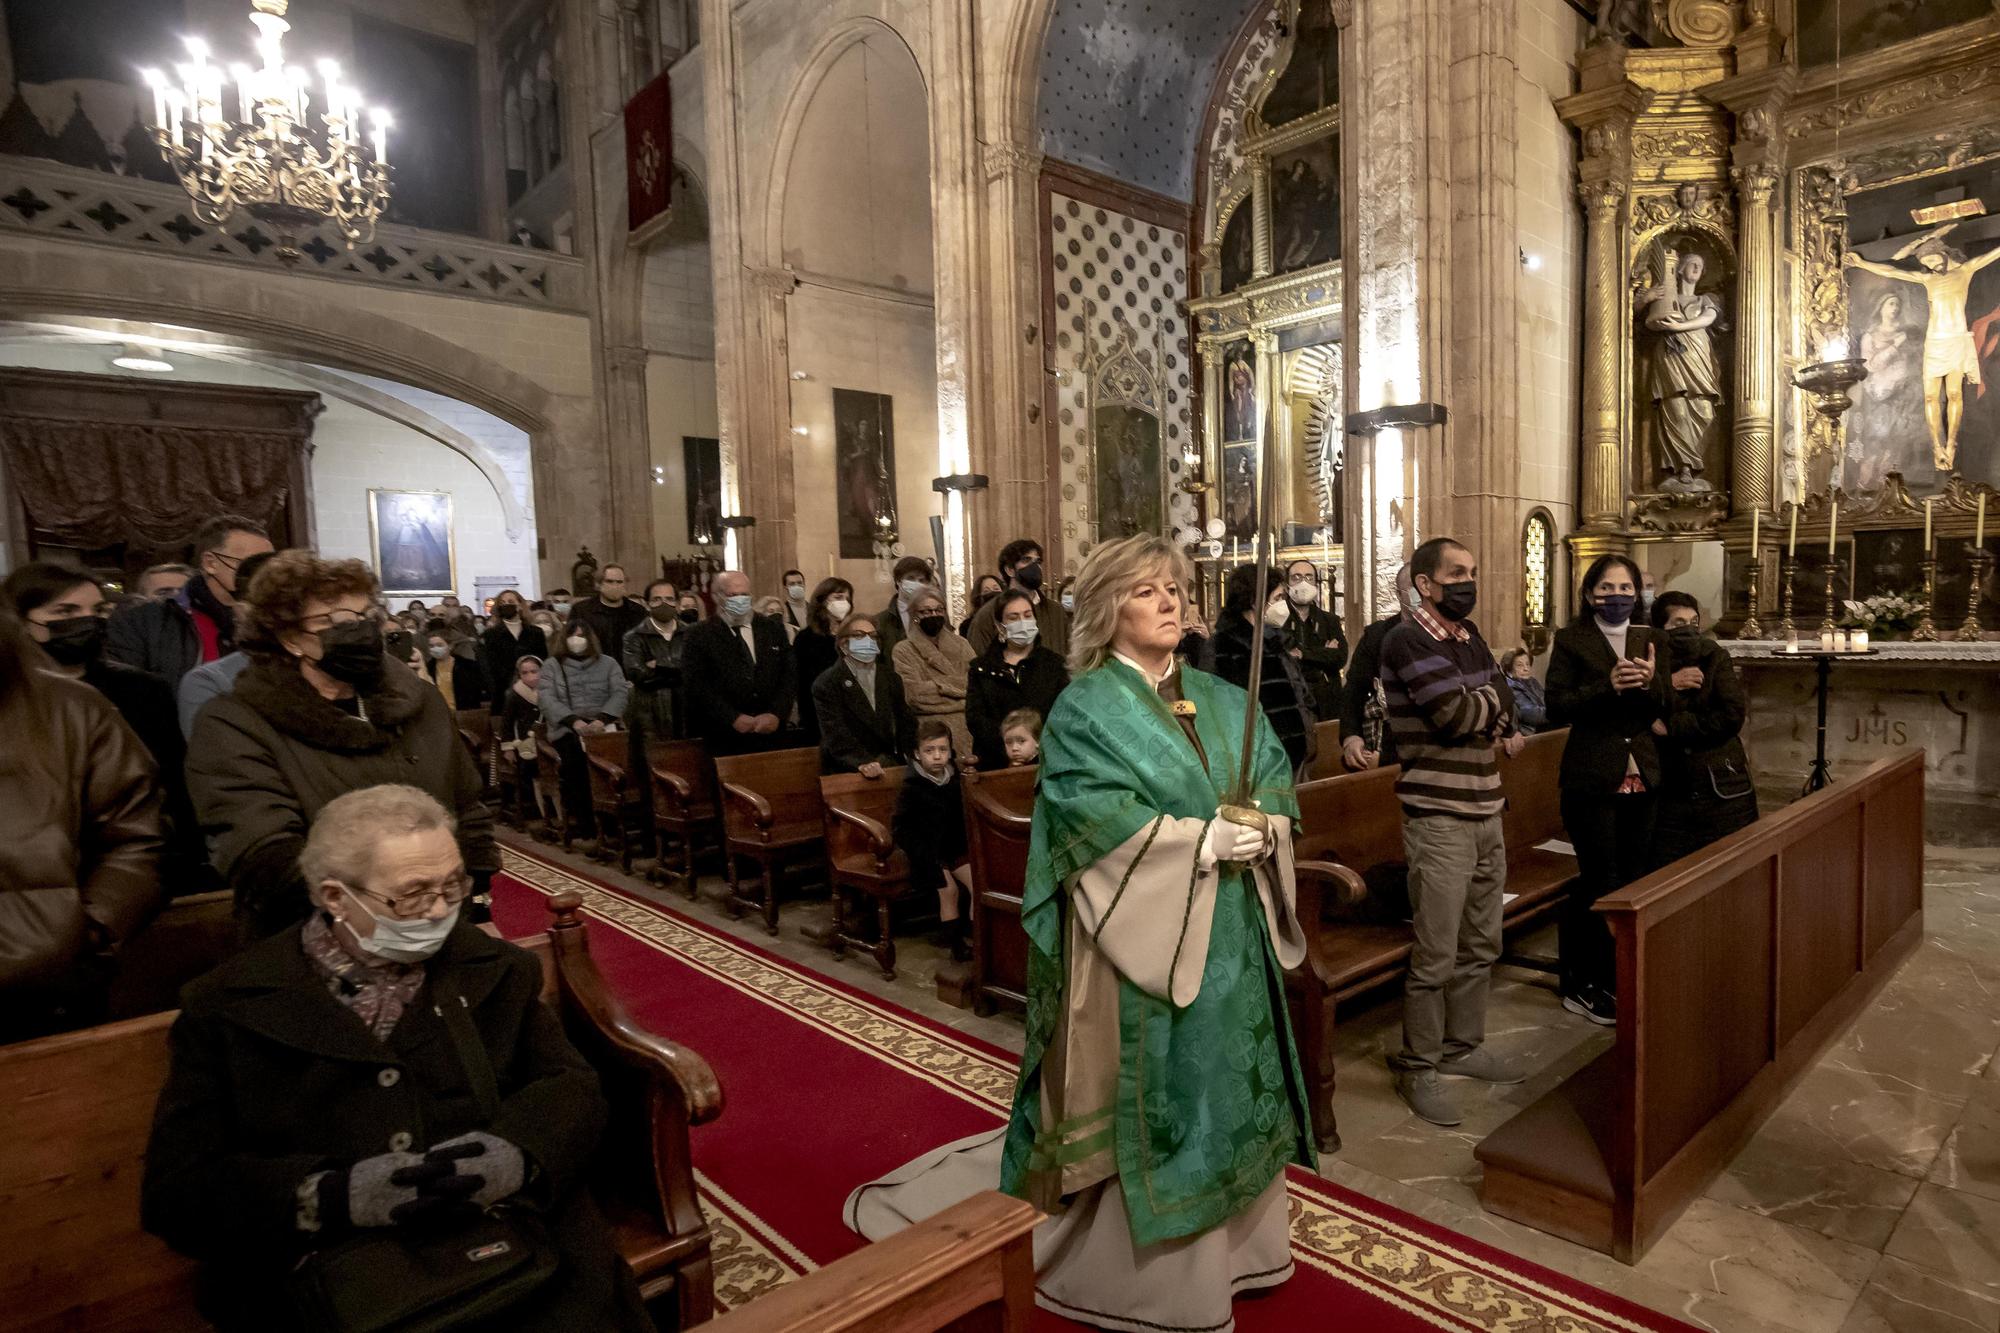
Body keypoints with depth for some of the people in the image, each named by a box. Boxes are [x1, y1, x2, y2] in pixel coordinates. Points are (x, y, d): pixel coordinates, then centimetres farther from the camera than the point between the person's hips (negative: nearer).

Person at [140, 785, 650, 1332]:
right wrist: (333, 1195, -18)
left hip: (511, 1248, 1)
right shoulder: (227, 1005, 4)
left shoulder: (492, 968, 11)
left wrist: (517, 1153, -15)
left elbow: (573, 1087, 7)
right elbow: (176, 1188, 0)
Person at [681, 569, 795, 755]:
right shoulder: (699, 635, 2)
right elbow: (697, 684, -6)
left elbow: (791, 675, 7)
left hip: (773, 734, 3)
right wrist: (733, 718, -15)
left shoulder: (774, 629, 12)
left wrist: (776, 713, -8)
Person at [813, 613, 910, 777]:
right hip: (845, 772, -4)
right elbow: (835, 735, -13)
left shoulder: (892, 679, 15)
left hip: (889, 767, 5)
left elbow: (904, 725, 12)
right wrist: (861, 764, -26)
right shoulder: (826, 684, -3)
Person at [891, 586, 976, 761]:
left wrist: (940, 685, -3)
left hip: (969, 721, 3)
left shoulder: (960, 644, 17)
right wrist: (959, 684, -1)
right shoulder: (903, 651, 6)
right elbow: (914, 693, -6)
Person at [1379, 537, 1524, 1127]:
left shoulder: (1469, 637, 13)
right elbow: (1459, 714, -21)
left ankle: (1463, 1046, 34)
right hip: (1439, 818, -8)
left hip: (1485, 812, 8)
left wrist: (1491, 716, -9)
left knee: (1480, 946, 17)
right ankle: (1417, 1067, 14)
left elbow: (1506, 709, 13)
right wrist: (1497, 697, -1)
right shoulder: (1409, 641, -13)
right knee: (1436, 957, -1)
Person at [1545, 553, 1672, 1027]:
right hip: (1591, 778, -5)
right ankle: (1580, 984, 13)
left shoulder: (1649, 640, 11)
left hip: (1641, 777, 5)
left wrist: (1650, 682, -14)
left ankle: (1613, 979, 23)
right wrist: (1608, 687, -22)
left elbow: (1664, 708, 6)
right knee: (1601, 879, -2)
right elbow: (1557, 708, -10)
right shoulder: (1571, 640, -3)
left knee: (1635, 880, 8)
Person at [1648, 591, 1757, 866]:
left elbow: (1734, 715, -11)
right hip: (1669, 794, 0)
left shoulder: (1715, 657, 1)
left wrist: (1673, 727, -12)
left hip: (1723, 792, 0)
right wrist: (1668, 685, -18)